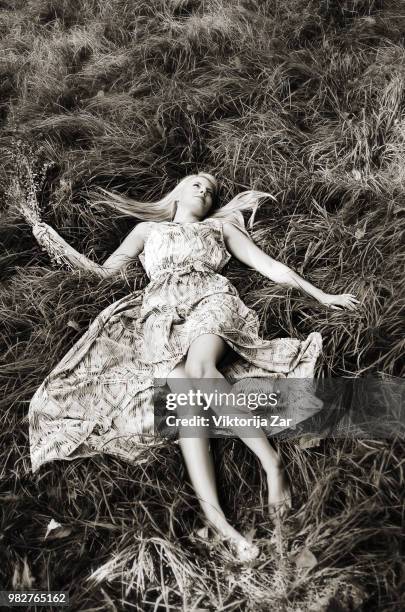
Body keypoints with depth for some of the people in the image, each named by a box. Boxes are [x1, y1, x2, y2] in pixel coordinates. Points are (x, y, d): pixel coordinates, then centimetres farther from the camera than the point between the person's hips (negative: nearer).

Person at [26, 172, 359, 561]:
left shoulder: (221, 228, 30)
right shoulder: (147, 229, 33)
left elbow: (271, 267, 22)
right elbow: (104, 271, 25)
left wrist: (321, 296, 13)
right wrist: (50, 237, 21)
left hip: (211, 298, 0)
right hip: (161, 310, 1)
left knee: (199, 369, -36)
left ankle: (272, 463, -33)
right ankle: (213, 514, -39)